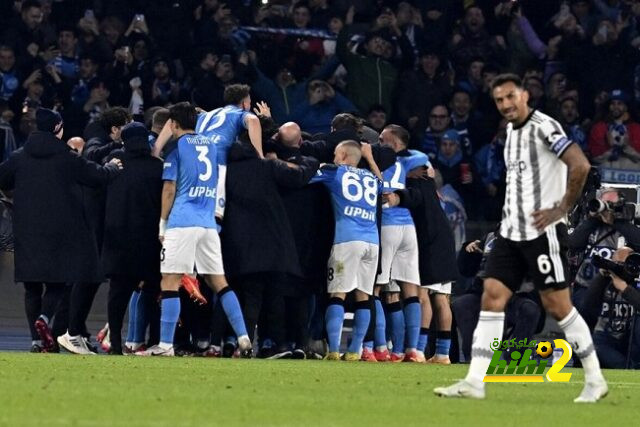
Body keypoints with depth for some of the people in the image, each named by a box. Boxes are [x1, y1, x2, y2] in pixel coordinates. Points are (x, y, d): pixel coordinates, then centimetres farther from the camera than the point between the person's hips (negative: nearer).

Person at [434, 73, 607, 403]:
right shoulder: (512, 131, 15)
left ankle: (595, 380, 9)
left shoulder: (543, 127, -12)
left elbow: (580, 166, -22)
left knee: (558, 306, -4)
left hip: (543, 231, -8)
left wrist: (562, 209, -17)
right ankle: (474, 382, -4)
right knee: (492, 298, -1)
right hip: (512, 232, 8)